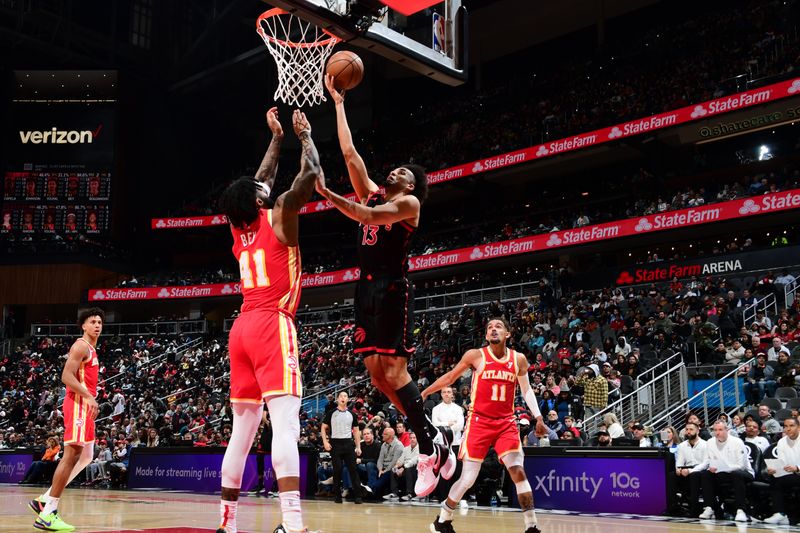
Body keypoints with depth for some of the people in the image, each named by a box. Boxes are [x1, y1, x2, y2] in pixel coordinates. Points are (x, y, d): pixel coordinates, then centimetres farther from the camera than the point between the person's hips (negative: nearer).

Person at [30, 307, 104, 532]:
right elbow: (66, 376, -20)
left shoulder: (91, 350, 22)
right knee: (71, 456, -13)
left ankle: (44, 500, 17)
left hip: (85, 406, 10)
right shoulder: (81, 346, -9)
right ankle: (47, 515, -12)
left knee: (86, 457, 14)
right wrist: (88, 396, -26)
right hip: (78, 405, -10)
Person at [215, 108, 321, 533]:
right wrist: (304, 135, 14)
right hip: (271, 325, -7)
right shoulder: (278, 218, 0)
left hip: (242, 328, 7)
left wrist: (276, 139, 39)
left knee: (242, 428, 12)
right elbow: (311, 175, -2)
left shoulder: (239, 229, 18)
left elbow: (261, 181, 32)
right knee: (285, 421, -19)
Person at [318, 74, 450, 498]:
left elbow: (368, 216, -18)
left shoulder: (409, 203, -1)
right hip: (366, 289, 7)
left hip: (392, 290, -7)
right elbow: (349, 151, 17)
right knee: (376, 373, 4)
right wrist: (338, 102, 19)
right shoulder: (372, 193, 19)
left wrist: (328, 195, -25)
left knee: (393, 371, -12)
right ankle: (431, 441, 14)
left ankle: (431, 448, -1)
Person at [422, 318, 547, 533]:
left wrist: (538, 417, 1)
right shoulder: (475, 355, -5)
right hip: (479, 421, -2)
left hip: (506, 422, 2)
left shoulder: (518, 359, 2)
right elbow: (450, 377, 6)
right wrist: (424, 393, 6)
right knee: (468, 478, -3)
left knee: (518, 472, -10)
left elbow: (526, 390, 12)